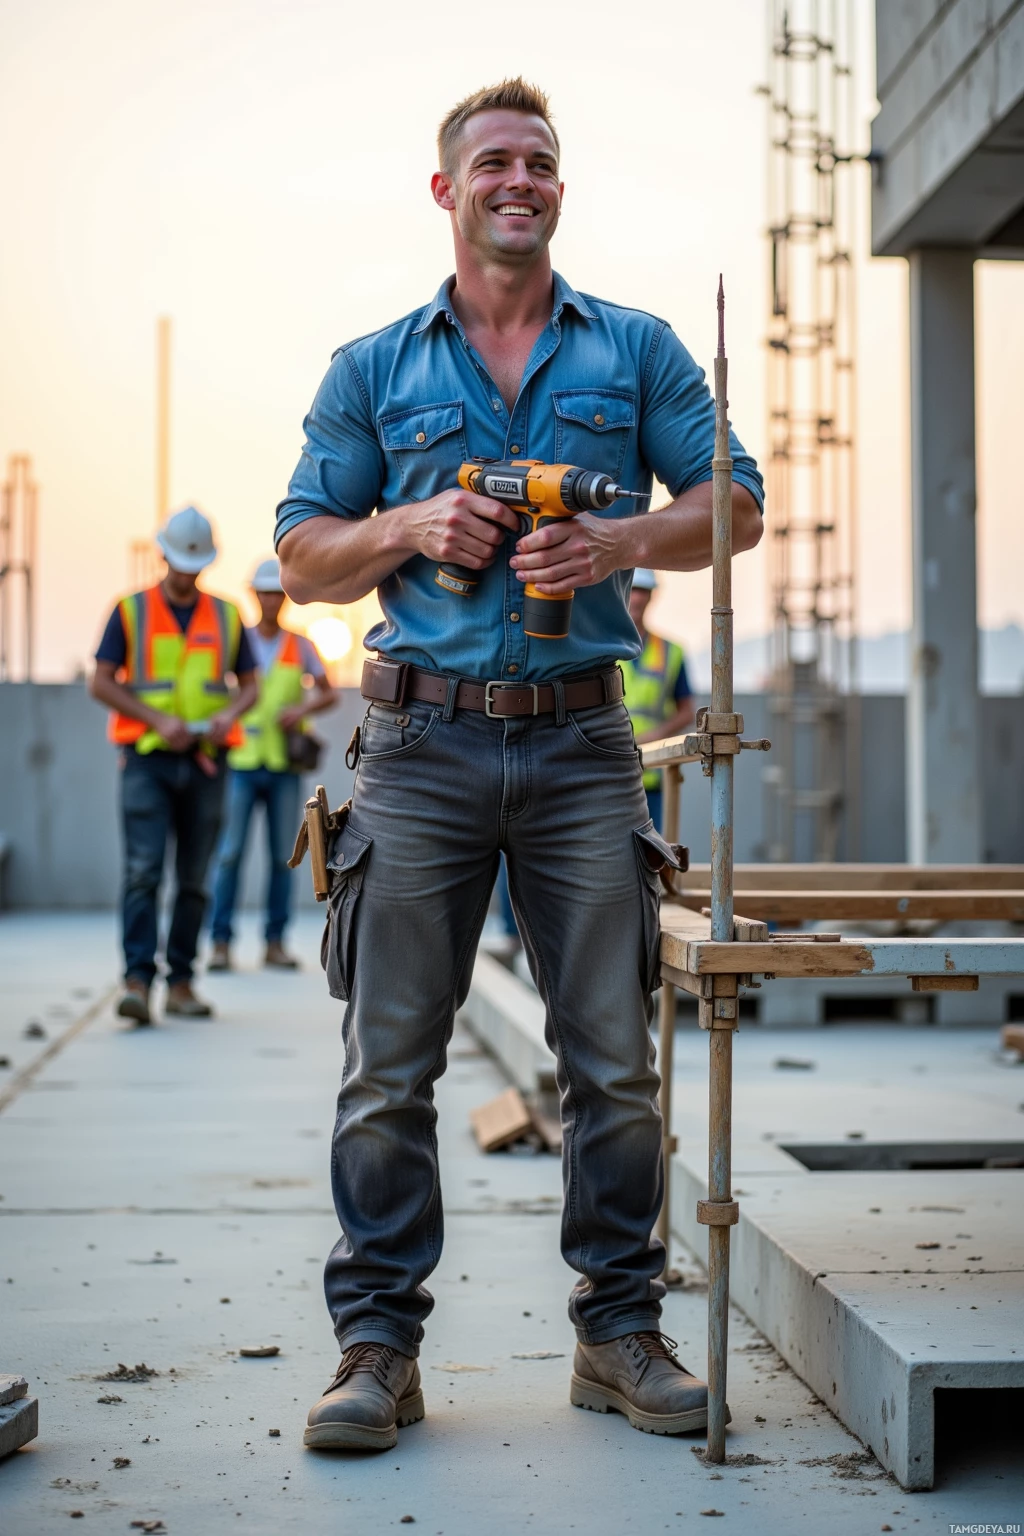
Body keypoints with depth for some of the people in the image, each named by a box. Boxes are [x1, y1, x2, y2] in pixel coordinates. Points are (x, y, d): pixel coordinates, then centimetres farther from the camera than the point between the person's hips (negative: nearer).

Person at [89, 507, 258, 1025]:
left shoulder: (226, 615, 11)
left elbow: (249, 685, 15)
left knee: (194, 880, 5)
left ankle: (180, 983, 12)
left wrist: (230, 713, -8)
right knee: (144, 871, -14)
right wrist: (157, 719, -11)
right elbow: (100, 684, 0)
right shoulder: (131, 611, 3)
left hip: (205, 763, 3)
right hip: (147, 761, -3)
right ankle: (137, 981, -18)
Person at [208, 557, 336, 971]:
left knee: (283, 856, 3)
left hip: (284, 765, 2)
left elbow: (328, 693, 12)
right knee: (230, 853, -7)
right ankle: (220, 942, -3)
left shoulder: (300, 646, 9)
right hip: (241, 762, -2)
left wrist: (303, 708, -9)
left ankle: (275, 943, 9)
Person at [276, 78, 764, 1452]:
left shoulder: (638, 351, 12)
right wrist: (408, 529, -8)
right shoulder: (372, 370, 12)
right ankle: (379, 1346, 7)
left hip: (581, 741, 1)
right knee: (389, 1064, -1)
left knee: (616, 1061, 2)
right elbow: (304, 558, 12)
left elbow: (734, 502, 9)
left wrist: (621, 541, -9)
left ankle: (621, 1334, 14)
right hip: (424, 740, 0)